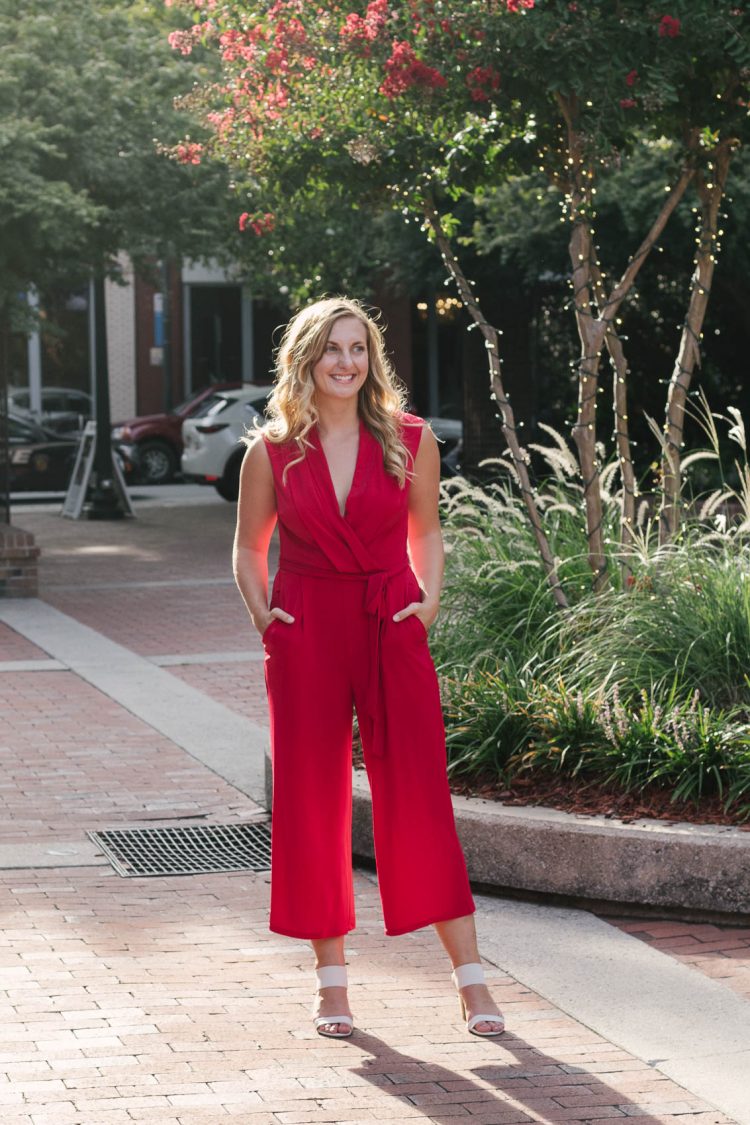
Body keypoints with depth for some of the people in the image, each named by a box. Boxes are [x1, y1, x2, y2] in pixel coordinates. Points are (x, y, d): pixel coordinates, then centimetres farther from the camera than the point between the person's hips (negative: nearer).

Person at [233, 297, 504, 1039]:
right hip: (305, 636, 1)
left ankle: (469, 978, 2)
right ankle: (331, 980, 15)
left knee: (419, 798, -4)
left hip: (392, 630, 0)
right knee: (311, 802, 4)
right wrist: (261, 613, -2)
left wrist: (428, 599, 1)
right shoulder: (272, 450, 1)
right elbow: (249, 547, 12)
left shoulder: (411, 440, 2)